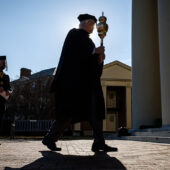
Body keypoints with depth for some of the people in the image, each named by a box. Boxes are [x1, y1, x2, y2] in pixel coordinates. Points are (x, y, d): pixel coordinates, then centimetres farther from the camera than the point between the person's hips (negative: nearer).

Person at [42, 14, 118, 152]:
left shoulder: (87, 39, 26)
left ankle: (99, 143, -4)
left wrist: (99, 58, 0)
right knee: (71, 111, -10)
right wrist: (94, 51, -11)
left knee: (96, 110, -2)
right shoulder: (74, 34, 1)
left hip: (88, 81, 9)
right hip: (75, 79, -9)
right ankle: (50, 138, 1)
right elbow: (73, 54, -15)